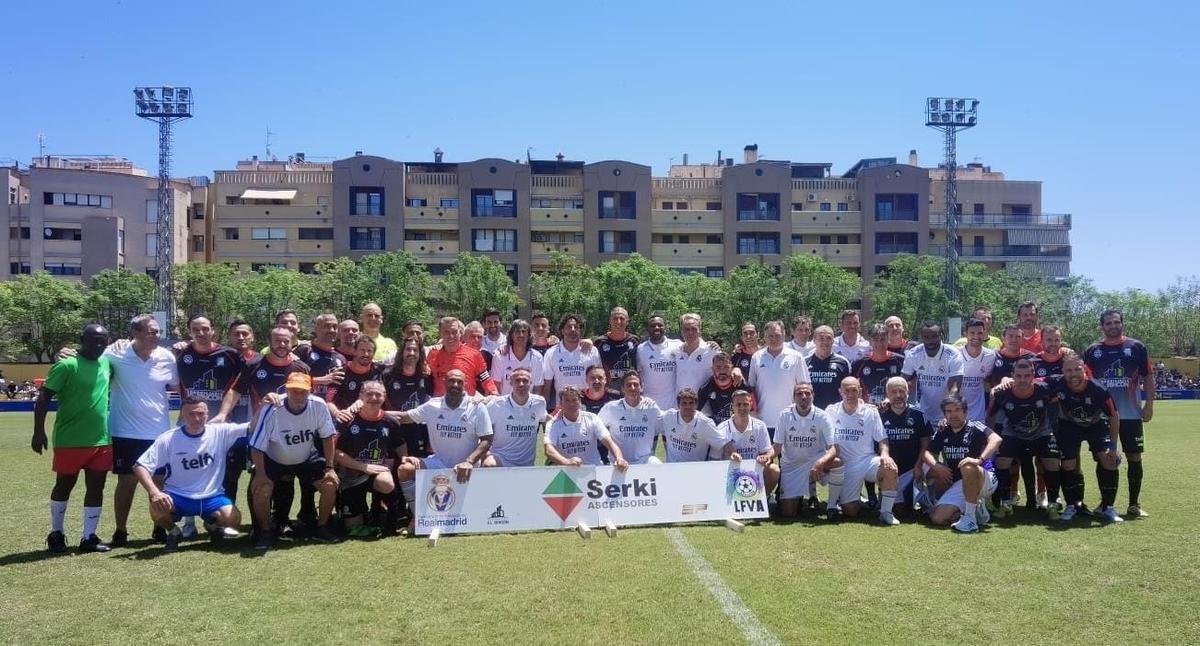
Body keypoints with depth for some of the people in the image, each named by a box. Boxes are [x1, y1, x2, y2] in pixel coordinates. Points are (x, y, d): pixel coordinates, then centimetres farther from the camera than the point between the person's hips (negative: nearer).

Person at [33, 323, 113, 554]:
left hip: (101, 440, 5)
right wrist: (39, 431, -17)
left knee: (96, 487, 7)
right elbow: (44, 398, -12)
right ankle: (56, 534, 26)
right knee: (64, 486, 10)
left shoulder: (106, 362, 7)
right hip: (70, 440, -5)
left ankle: (89, 537, 15)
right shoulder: (66, 365, -11)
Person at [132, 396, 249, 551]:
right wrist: (154, 492, -27)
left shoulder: (220, 432, -6)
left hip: (212, 497, 1)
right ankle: (172, 531, 4)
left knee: (233, 518, -26)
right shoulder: (167, 439, -9)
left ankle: (212, 524, 14)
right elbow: (140, 466, -11)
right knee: (157, 507, -33)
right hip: (177, 496, -1)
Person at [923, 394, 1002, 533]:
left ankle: (970, 519, -28)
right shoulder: (942, 432, 8)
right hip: (958, 485, 6)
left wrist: (980, 460, -41)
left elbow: (996, 439, -28)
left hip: (984, 481, -6)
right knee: (937, 518, -11)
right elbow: (928, 453, 11)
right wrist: (935, 465, -11)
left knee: (968, 468, -40)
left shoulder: (974, 428, -10)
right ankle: (977, 509, 12)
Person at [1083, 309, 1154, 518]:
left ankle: (1134, 504, 10)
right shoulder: (1093, 351, 6)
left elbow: (1148, 377, 3)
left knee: (1134, 457, 2)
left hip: (1131, 414, -1)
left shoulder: (1136, 347, 2)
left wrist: (1149, 404, -4)